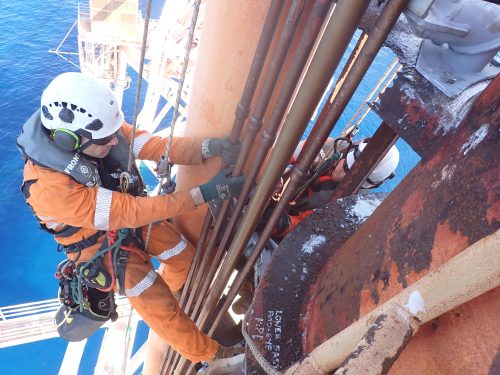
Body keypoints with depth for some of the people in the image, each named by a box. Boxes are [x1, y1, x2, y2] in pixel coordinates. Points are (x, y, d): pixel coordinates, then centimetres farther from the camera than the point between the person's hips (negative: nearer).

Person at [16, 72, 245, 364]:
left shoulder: (97, 128, -23)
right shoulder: (48, 187, -38)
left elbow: (155, 146, -21)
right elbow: (129, 212, -37)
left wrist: (209, 147, -40)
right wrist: (205, 193, -40)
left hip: (129, 211, 5)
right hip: (99, 242, -5)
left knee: (185, 255, 14)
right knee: (161, 308, -2)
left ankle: (171, 289, 50)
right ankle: (206, 353, 25)